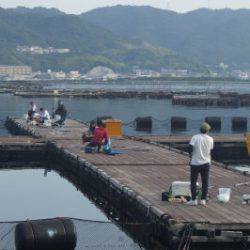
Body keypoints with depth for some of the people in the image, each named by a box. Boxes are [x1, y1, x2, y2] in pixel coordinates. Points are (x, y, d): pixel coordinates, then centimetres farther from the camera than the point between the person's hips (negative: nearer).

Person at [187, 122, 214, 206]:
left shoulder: (195, 137, -9)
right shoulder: (210, 139, 1)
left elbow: (190, 148, -15)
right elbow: (210, 150, 11)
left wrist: (191, 155, 2)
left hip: (195, 162, -2)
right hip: (206, 162, 2)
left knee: (193, 181, 5)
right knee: (205, 182, 9)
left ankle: (193, 200, 4)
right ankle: (203, 199, 9)